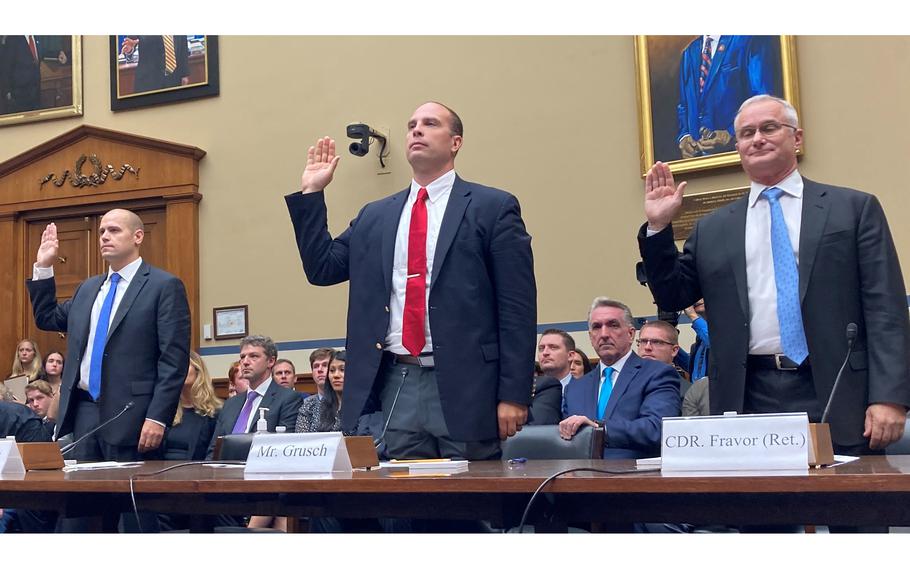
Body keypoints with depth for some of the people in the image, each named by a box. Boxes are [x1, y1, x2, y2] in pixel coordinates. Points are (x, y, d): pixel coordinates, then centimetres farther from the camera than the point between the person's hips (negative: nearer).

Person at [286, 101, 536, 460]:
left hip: (464, 387, -4)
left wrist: (514, 394, -10)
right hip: (397, 387, 4)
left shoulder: (493, 208, 1)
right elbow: (321, 269, 15)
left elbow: (517, 307, -4)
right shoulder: (375, 216, 16)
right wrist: (311, 194, 11)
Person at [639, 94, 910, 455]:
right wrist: (658, 227, 3)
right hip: (749, 401, 2)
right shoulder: (712, 230, 14)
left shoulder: (854, 208, 7)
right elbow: (672, 297, 15)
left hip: (837, 397, -2)